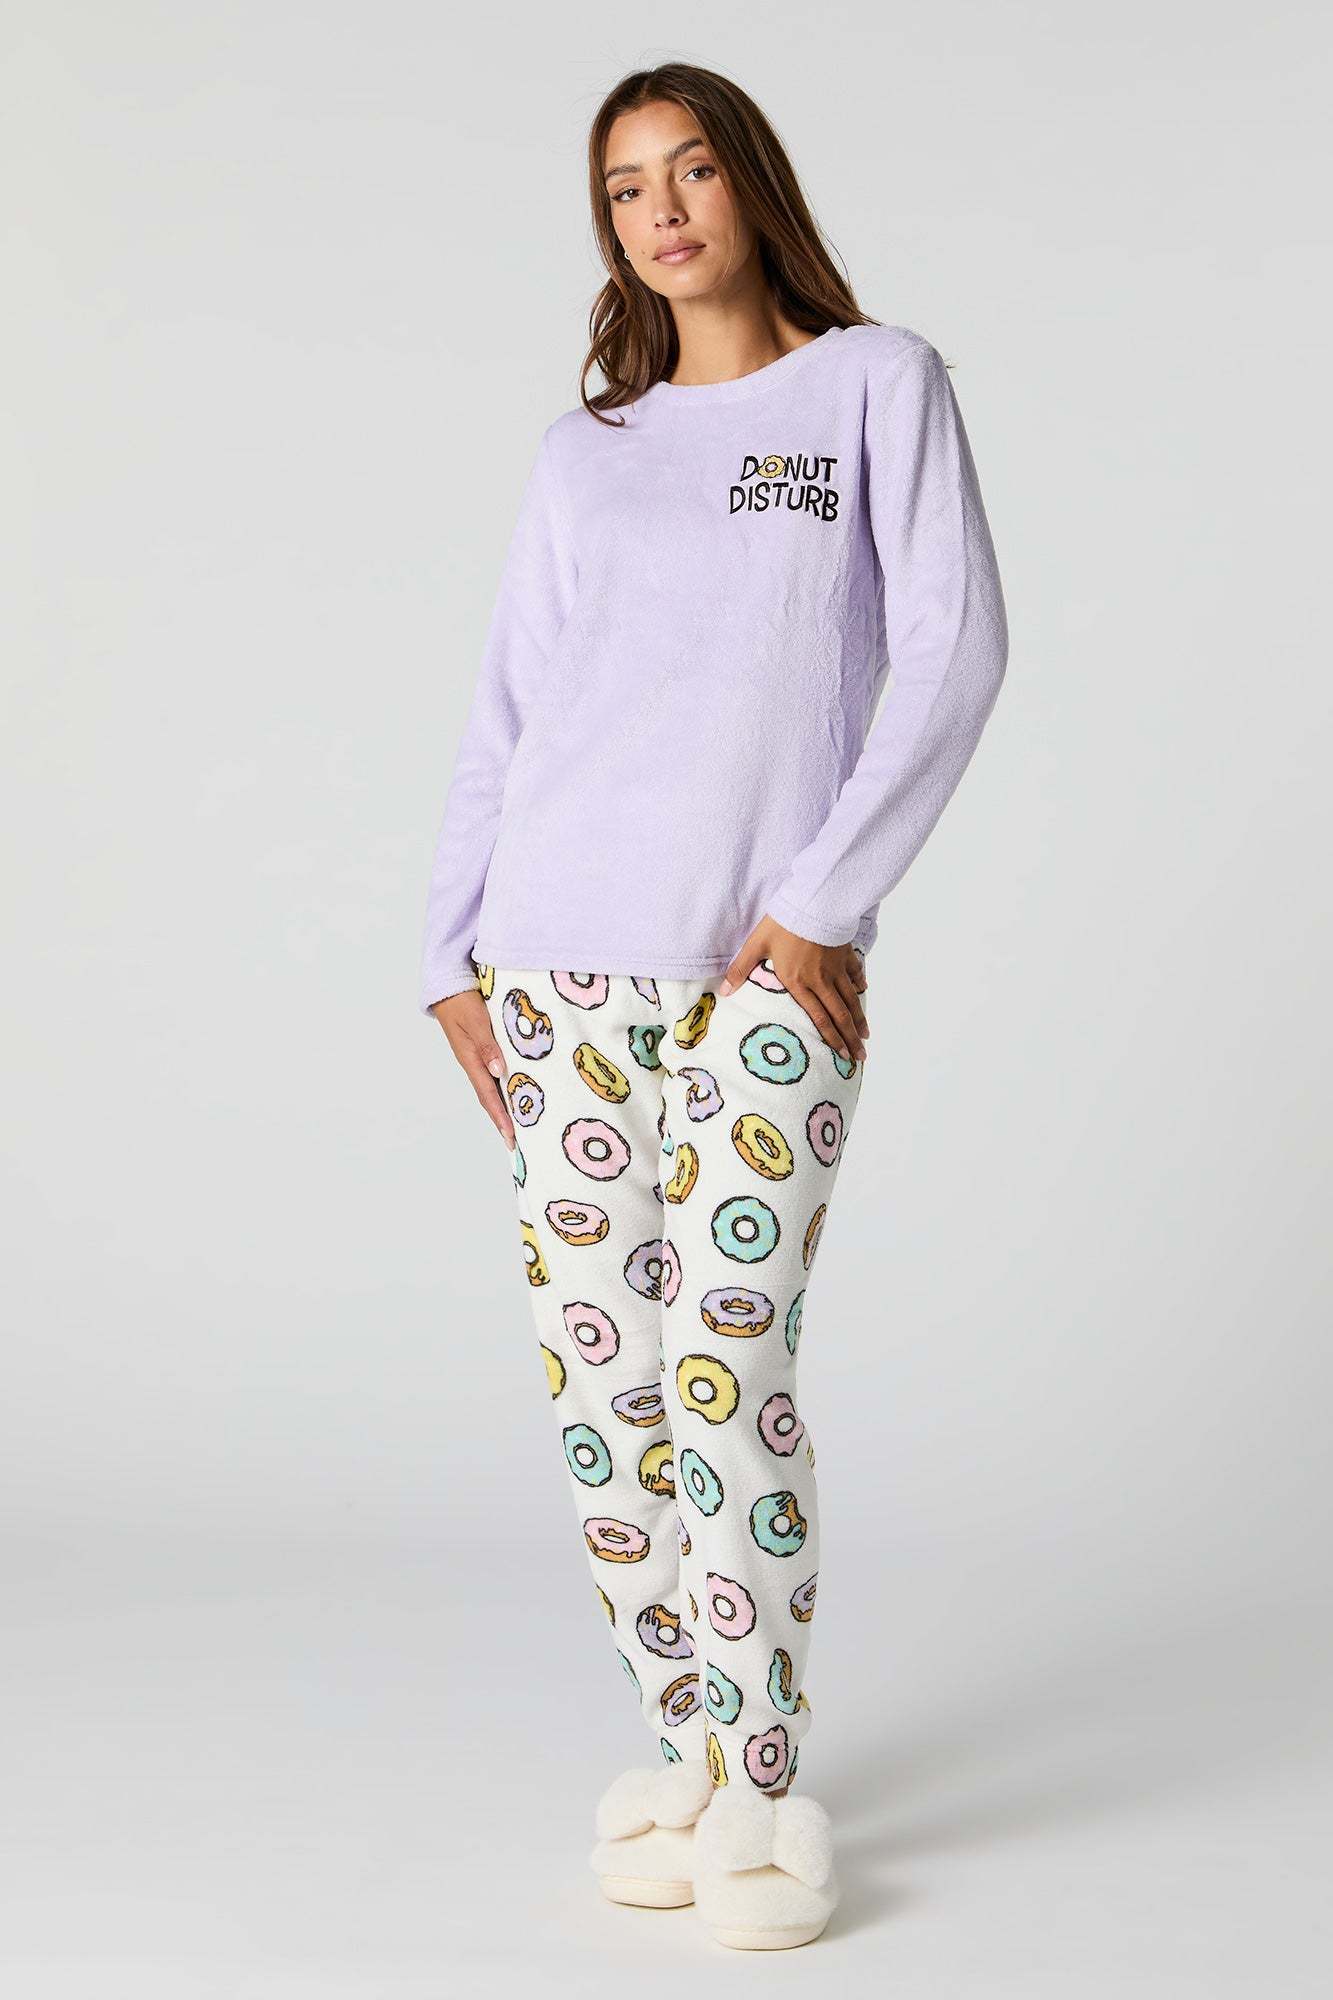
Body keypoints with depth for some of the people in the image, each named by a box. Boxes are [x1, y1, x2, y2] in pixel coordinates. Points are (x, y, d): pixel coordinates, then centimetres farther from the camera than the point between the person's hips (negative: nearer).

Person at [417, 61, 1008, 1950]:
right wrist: (454, 951, 6)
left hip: (765, 970, -4)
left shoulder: (878, 384, 6)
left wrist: (821, 901, -10)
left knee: (725, 1377, -9)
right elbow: (505, 719, 15)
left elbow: (954, 651, -3)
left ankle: (758, 1794, 2)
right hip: (563, 970, 4)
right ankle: (678, 1751, 14)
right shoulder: (582, 453, 16)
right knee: (598, 1381, 2)